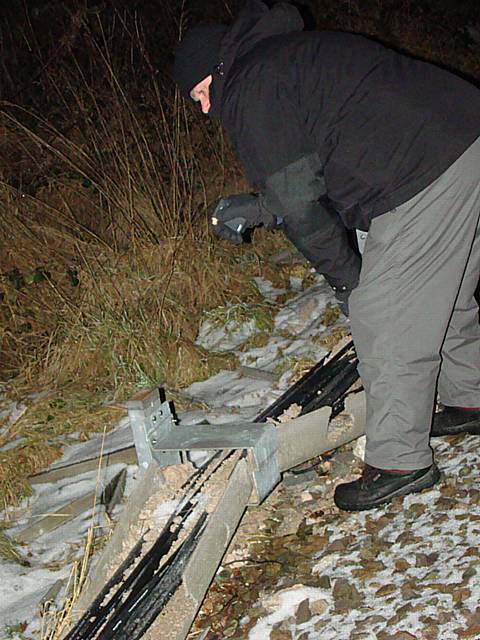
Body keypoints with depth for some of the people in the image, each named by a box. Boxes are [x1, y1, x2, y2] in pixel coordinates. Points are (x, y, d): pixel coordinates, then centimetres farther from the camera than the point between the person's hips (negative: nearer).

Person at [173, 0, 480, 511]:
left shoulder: (251, 90, -6)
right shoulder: (285, 53, 24)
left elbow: (298, 204, -11)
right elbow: (314, 178, 28)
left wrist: (344, 274, 0)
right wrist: (256, 207, 24)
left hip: (425, 176, -10)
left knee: (382, 319, -3)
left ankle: (398, 461, 6)